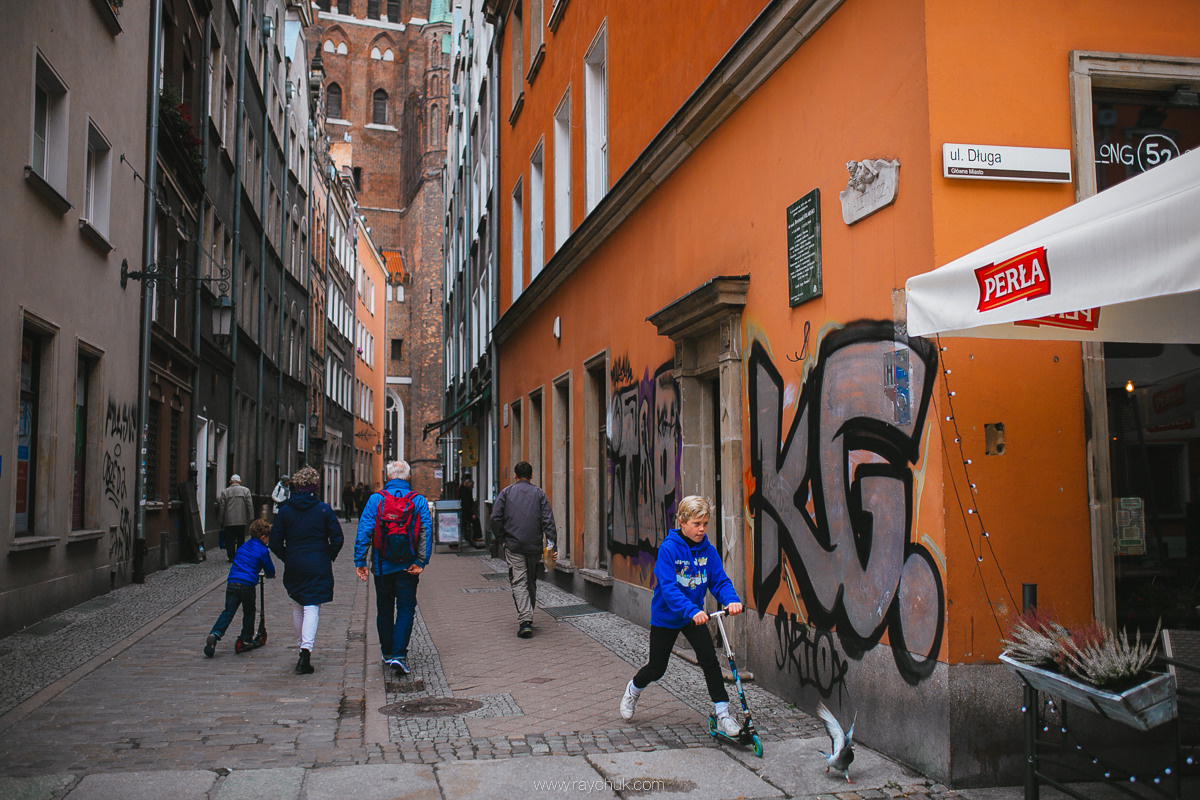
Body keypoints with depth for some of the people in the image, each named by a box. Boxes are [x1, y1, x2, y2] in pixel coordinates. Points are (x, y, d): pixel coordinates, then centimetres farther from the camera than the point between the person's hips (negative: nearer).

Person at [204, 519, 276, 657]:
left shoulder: (243, 547, 20)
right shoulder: (263, 551, -1)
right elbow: (270, 570, 6)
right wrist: (271, 574, 31)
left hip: (232, 583, 5)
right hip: (247, 585, -5)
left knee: (228, 612, 2)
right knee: (249, 613, 14)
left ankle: (215, 635, -17)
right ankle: (246, 639, 18)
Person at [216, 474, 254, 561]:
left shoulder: (224, 491, 2)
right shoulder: (245, 490, 3)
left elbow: (221, 507, 2)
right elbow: (250, 505, -1)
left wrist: (220, 520, 8)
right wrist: (250, 517, 4)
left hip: (229, 521, -1)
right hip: (242, 520, 1)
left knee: (230, 540, 4)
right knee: (240, 539, 8)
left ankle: (231, 557, 1)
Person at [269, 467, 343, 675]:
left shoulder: (285, 510, -1)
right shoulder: (324, 510, -5)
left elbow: (275, 542, 0)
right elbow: (337, 539, -5)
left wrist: (287, 559, 14)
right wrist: (329, 558, 11)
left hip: (293, 566, 2)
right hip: (318, 566, -2)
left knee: (297, 607, 17)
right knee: (312, 607, -3)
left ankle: (302, 648, 27)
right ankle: (306, 651, -17)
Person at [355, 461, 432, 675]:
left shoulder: (375, 499, -3)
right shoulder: (419, 500, -3)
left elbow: (364, 531, -7)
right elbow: (427, 532, -9)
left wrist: (360, 561, -4)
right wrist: (421, 562, -10)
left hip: (382, 565, 1)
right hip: (408, 566, -1)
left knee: (384, 609, 16)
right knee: (406, 609, 4)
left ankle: (387, 653, 26)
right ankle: (399, 655, -8)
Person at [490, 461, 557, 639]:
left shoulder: (506, 492, 3)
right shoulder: (539, 493, 5)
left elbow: (496, 517, -2)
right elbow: (548, 519, -3)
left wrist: (500, 537, 10)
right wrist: (551, 541, -5)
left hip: (513, 545, -2)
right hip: (534, 545, 2)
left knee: (519, 582, -5)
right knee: (531, 581, 16)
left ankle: (525, 620, -20)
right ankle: (528, 618, 24)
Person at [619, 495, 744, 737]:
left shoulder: (708, 550, -8)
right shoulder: (668, 549, -22)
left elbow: (720, 581, -9)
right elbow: (668, 587, -30)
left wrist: (731, 600, -31)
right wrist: (691, 611, -43)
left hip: (695, 615, 3)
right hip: (666, 617, -3)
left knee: (709, 660, -12)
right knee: (656, 669, 10)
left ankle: (722, 714, -2)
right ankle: (634, 688, 42)